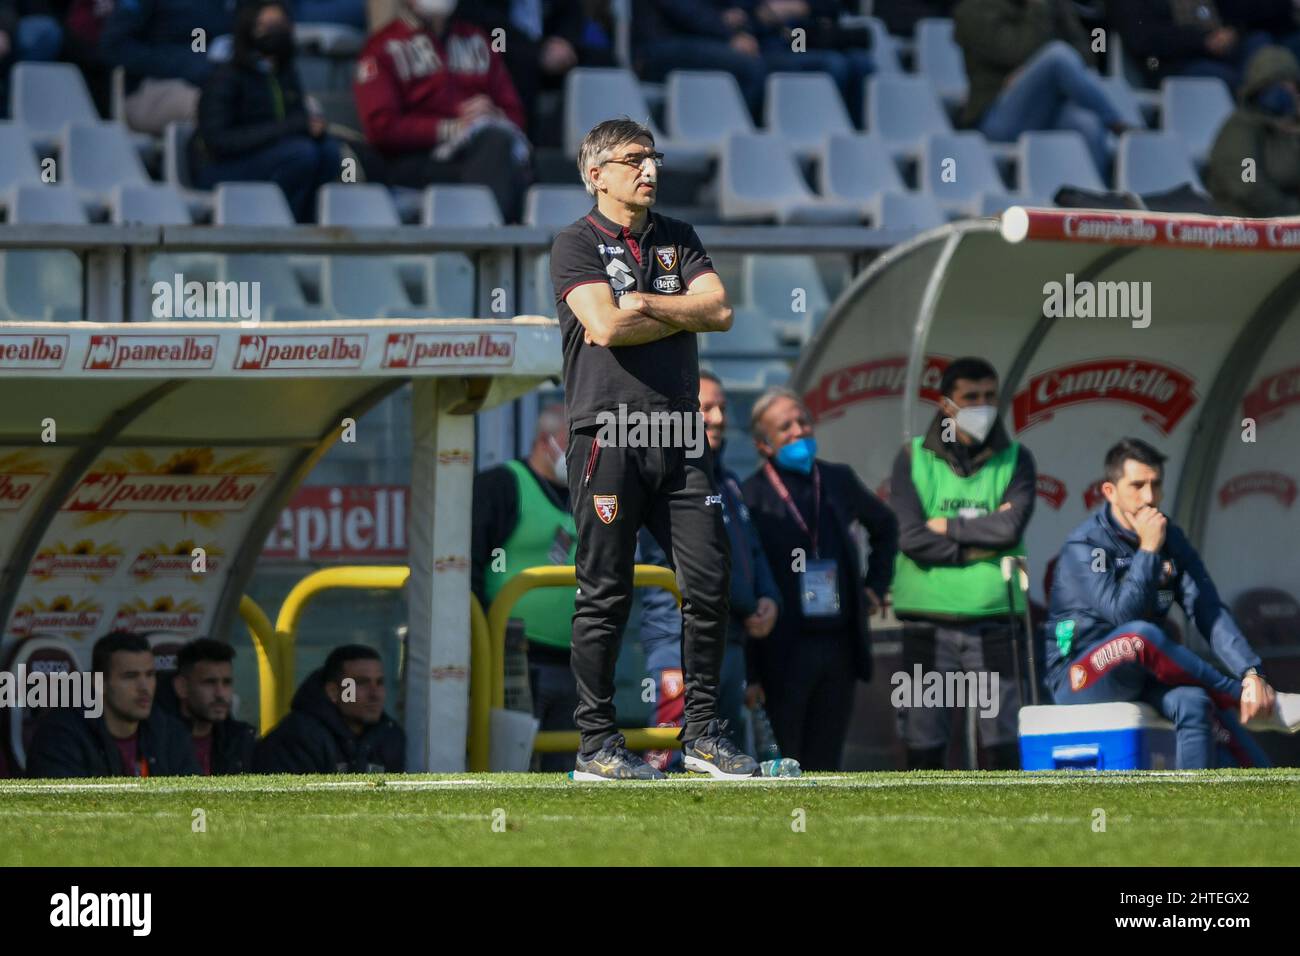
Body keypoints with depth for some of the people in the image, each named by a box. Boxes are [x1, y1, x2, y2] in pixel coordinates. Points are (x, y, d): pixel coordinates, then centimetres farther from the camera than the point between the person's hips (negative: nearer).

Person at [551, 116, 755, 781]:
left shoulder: (678, 240, 17)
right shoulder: (576, 245, 1)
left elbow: (719, 311, 3)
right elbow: (606, 326, -14)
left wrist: (641, 303, -5)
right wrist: (680, 316, -3)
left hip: (680, 437, 5)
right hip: (608, 434, -5)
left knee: (710, 582, 2)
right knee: (606, 594, -4)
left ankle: (702, 733, 11)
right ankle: (597, 744, 1)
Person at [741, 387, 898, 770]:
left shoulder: (838, 481, 9)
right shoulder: (753, 498, -9)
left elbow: (885, 526, 30)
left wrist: (876, 585, 19)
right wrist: (749, 673, -15)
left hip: (839, 648, 5)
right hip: (784, 652, -5)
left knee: (824, 766, 9)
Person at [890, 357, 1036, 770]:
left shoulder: (1014, 460, 7)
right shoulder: (913, 459, 5)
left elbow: (1010, 527, -10)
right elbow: (910, 538, -8)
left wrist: (946, 526, -5)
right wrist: (981, 541, -8)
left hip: (993, 623, 0)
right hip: (928, 623, 0)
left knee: (1004, 743, -3)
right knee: (923, 748, 2)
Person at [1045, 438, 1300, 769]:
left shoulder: (1171, 540, 4)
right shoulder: (1084, 546, -13)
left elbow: (1209, 611, -6)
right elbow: (1122, 613, -27)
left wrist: (1251, 672, -20)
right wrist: (1148, 550, -22)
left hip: (1143, 673, 5)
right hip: (1079, 677, -5)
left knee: (1193, 702, -29)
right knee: (1141, 635, -36)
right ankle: (1259, 705, -23)